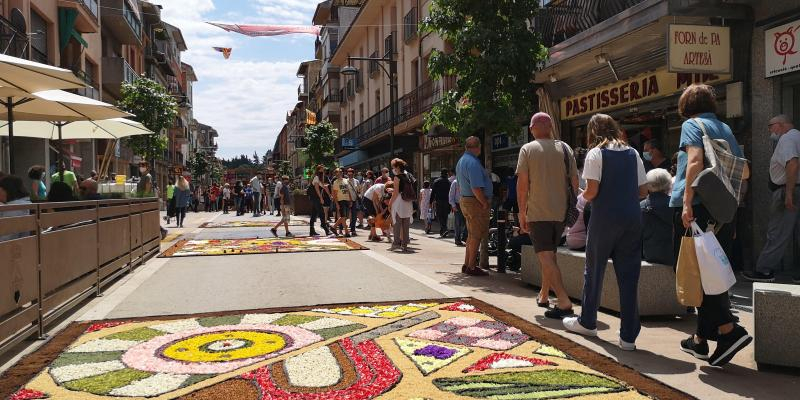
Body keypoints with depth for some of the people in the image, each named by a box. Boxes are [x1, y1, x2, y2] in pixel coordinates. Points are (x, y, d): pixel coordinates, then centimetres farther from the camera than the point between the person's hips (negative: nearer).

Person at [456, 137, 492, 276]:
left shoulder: (461, 161, 15)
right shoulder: (473, 162, -18)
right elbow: (476, 188, -25)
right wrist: (485, 203, -15)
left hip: (465, 200, 10)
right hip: (476, 202, -10)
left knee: (472, 234, 17)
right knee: (476, 236, -3)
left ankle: (467, 264, 22)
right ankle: (471, 267, 1)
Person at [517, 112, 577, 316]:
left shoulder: (527, 149, -4)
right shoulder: (565, 149, 5)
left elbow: (522, 184, -8)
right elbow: (575, 181, 4)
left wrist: (522, 213, -2)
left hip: (538, 213, -4)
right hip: (560, 212, 5)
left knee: (546, 257, -5)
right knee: (550, 255, 18)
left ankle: (564, 301, -16)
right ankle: (543, 295, 29)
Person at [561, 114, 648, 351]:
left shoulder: (595, 153, -4)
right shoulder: (633, 154, 10)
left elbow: (592, 191, -12)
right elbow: (643, 191, 11)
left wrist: (583, 196, 9)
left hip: (605, 218, -4)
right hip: (632, 218, 4)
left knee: (594, 270, 13)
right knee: (629, 275, 5)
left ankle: (587, 322, 28)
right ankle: (628, 336, 6)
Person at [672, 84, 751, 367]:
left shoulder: (692, 125, -1)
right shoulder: (726, 129, 18)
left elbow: (695, 160, -18)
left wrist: (687, 202, -23)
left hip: (696, 209, -7)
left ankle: (728, 330, -15)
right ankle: (701, 339, 18)